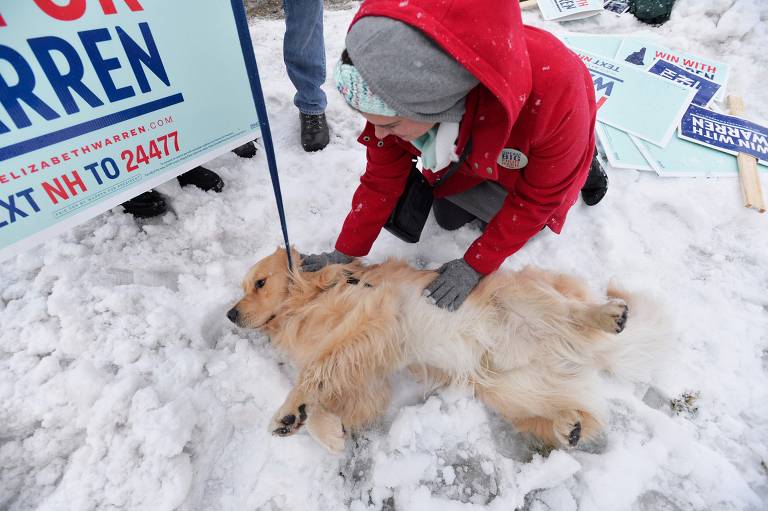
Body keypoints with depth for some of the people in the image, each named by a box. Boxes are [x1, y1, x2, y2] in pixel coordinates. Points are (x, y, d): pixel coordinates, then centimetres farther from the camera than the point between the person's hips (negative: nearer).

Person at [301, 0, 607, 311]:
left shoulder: (551, 88, -46)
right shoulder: (395, 95, -35)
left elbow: (538, 197, -30)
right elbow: (380, 181, -20)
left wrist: (476, 265, -26)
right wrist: (346, 252, -15)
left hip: (539, 152, -2)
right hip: (469, 150, 3)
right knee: (448, 218, 8)